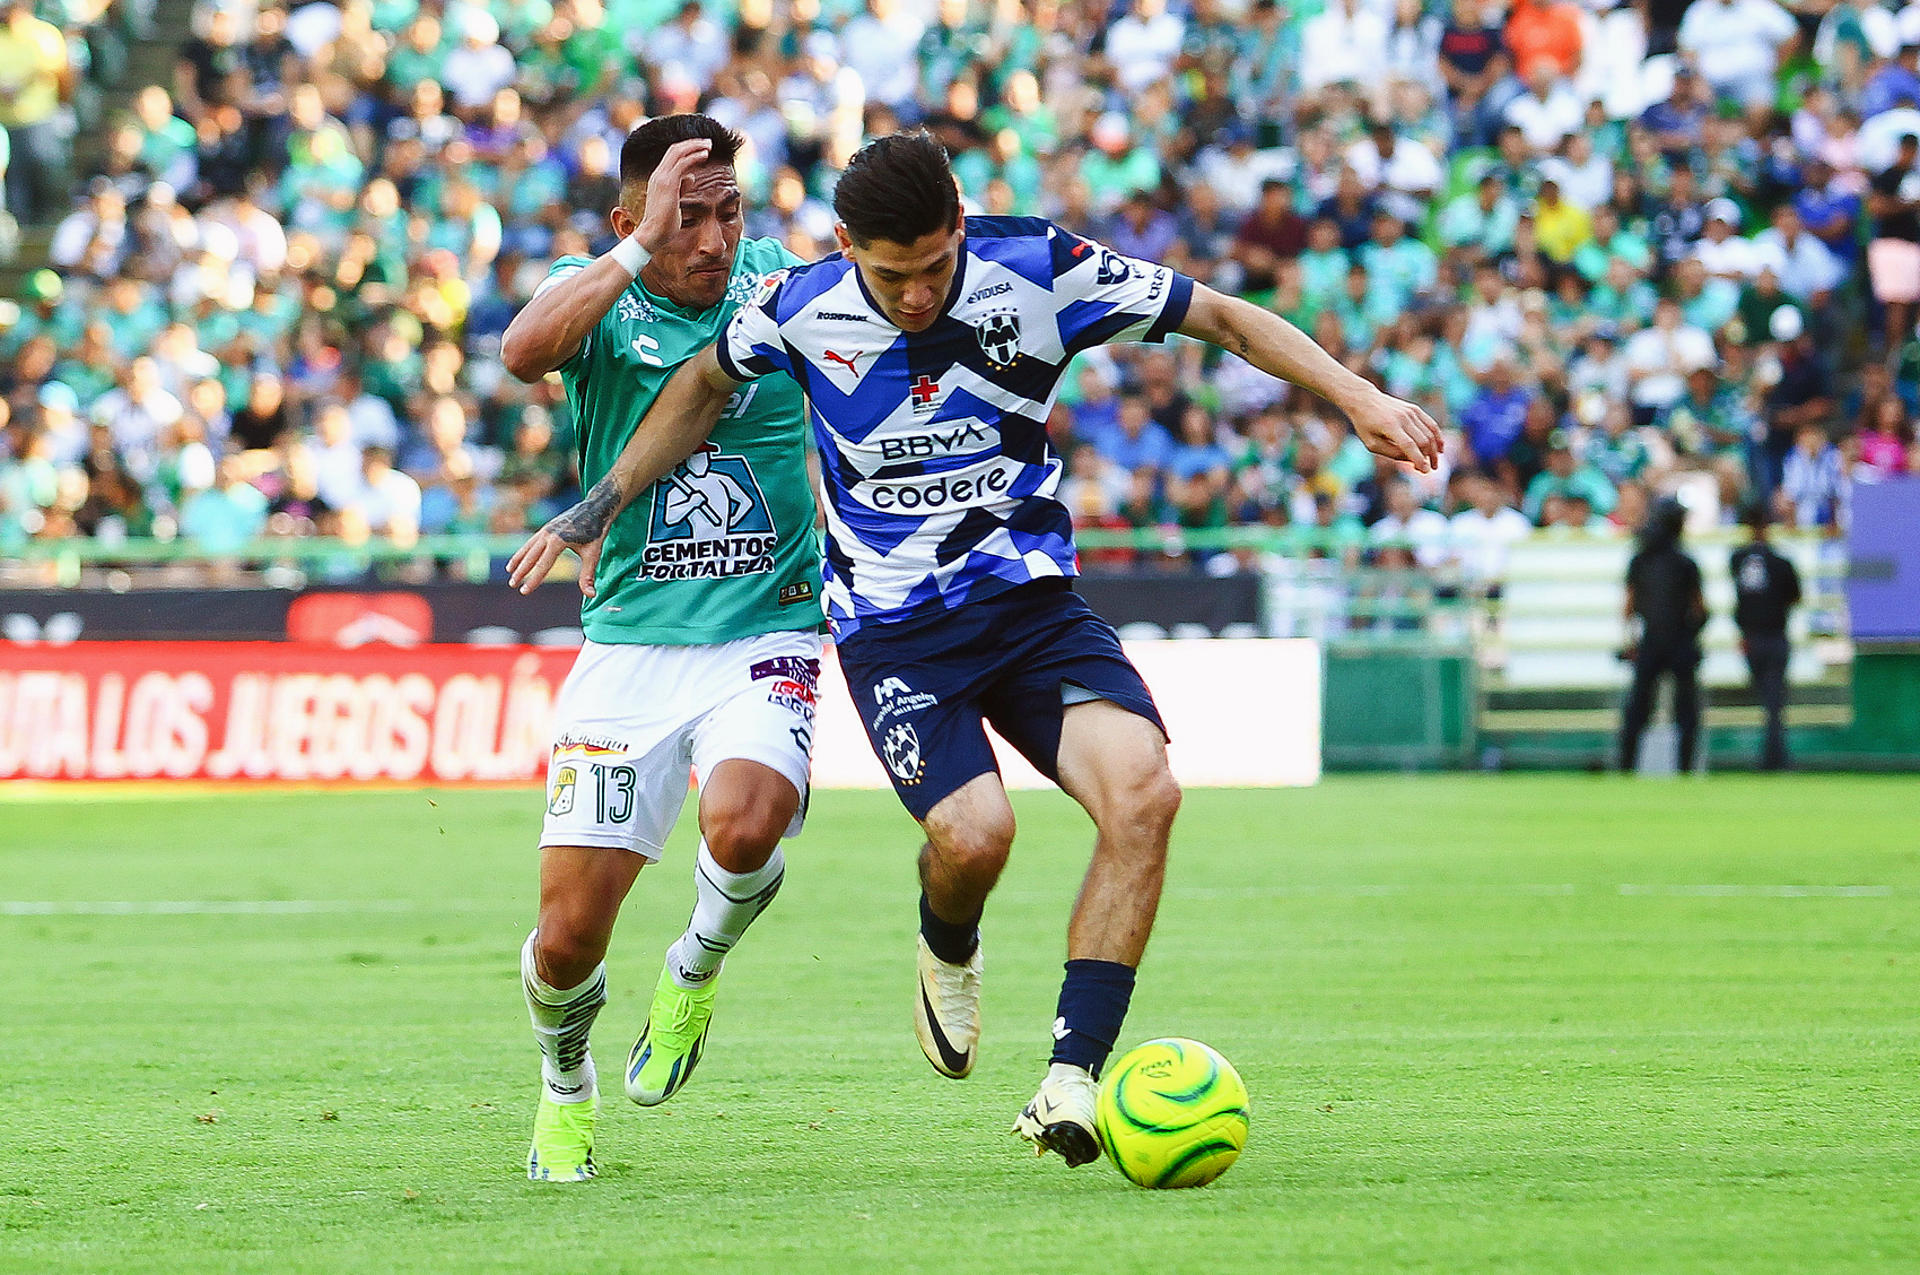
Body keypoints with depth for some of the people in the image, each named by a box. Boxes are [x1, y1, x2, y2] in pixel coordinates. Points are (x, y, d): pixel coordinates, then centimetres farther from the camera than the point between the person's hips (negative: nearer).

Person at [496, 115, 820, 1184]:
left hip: (767, 632, 0)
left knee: (744, 825, -31)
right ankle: (566, 1086, 30)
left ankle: (699, 969, 4)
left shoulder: (774, 283, 4)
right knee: (569, 941, -5)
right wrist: (643, 250, -30)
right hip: (630, 644, 0)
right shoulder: (597, 294, -2)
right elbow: (524, 351, -26)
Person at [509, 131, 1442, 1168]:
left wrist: (1358, 399, -8)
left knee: (1142, 789, -26)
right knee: (973, 831, -26)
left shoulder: (1037, 270, -9)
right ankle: (948, 951, 14)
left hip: (1031, 599, 1)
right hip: (893, 628, -1)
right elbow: (705, 385, 17)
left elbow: (1224, 318, 0)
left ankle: (1069, 1081, -23)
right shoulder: (802, 310, -6)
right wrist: (594, 510, 17)